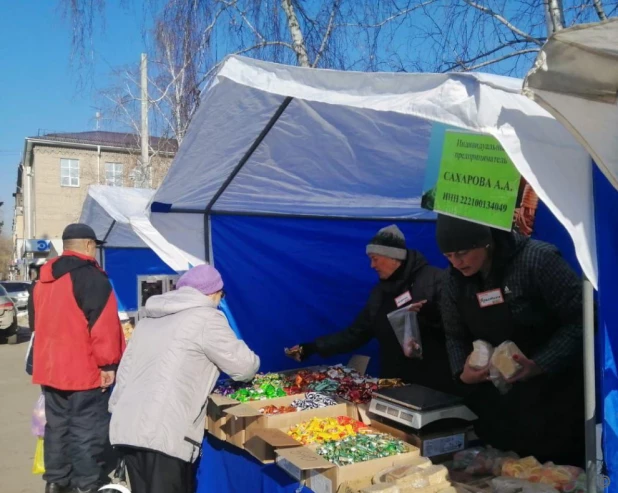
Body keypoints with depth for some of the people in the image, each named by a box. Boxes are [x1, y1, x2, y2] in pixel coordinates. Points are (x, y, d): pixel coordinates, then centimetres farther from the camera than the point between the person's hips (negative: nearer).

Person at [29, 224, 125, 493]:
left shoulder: (43, 279, 13)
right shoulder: (92, 277, -15)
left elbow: (38, 323, 22)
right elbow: (103, 324, -20)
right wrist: (108, 364, -16)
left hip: (49, 367, 8)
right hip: (84, 369, -8)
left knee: (57, 425, 19)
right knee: (88, 431, 0)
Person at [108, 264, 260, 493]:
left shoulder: (151, 316, 20)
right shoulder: (206, 318, -4)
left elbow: (126, 366, 20)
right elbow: (243, 366, 1)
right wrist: (252, 362, 23)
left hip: (127, 427, 8)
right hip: (163, 432, -8)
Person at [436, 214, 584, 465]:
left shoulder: (537, 259, -19)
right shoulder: (455, 280, -2)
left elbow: (580, 319, -18)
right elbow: (455, 336, 6)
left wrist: (539, 365, -26)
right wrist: (462, 372, -12)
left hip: (553, 389, -4)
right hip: (493, 393, 4)